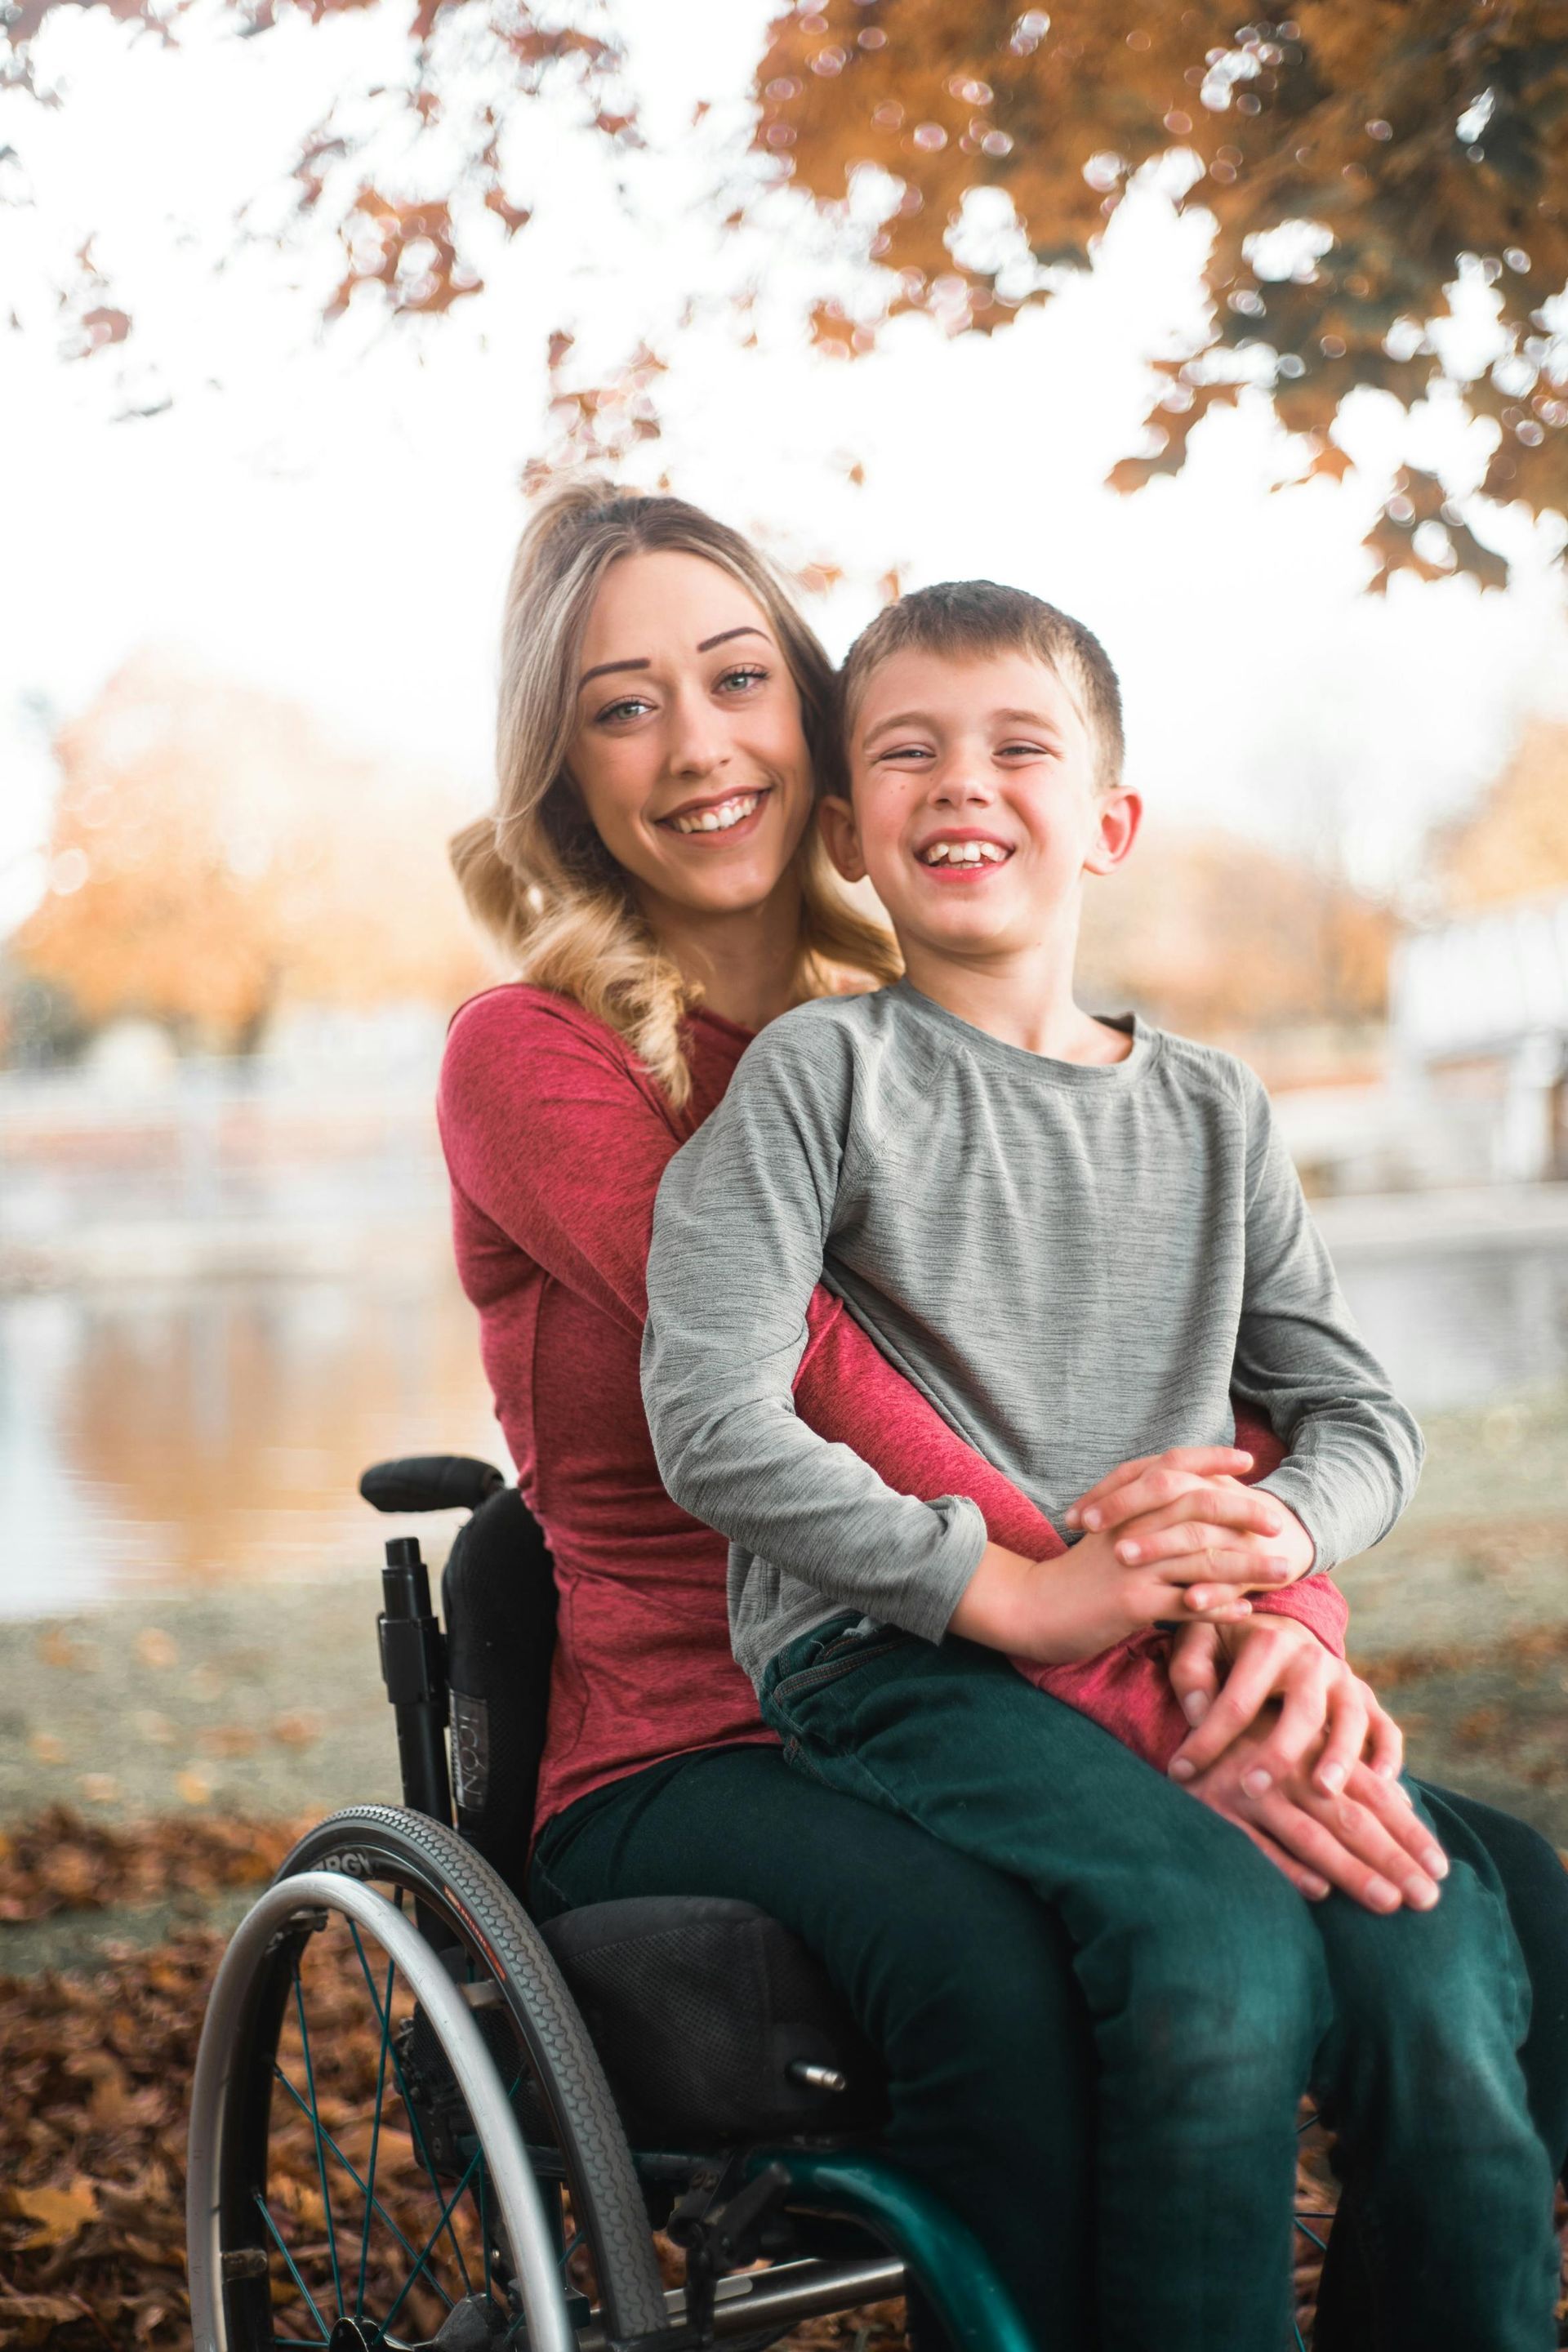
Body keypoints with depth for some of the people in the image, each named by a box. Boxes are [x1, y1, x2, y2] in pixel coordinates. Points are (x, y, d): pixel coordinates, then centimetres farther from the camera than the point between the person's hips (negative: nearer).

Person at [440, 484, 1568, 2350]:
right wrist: (1152, 1699, -28)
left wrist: (1272, 1609, -20)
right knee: (983, 1954, -37)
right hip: (686, 1764, -4)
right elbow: (816, 1394, -18)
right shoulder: (528, 1063, -3)